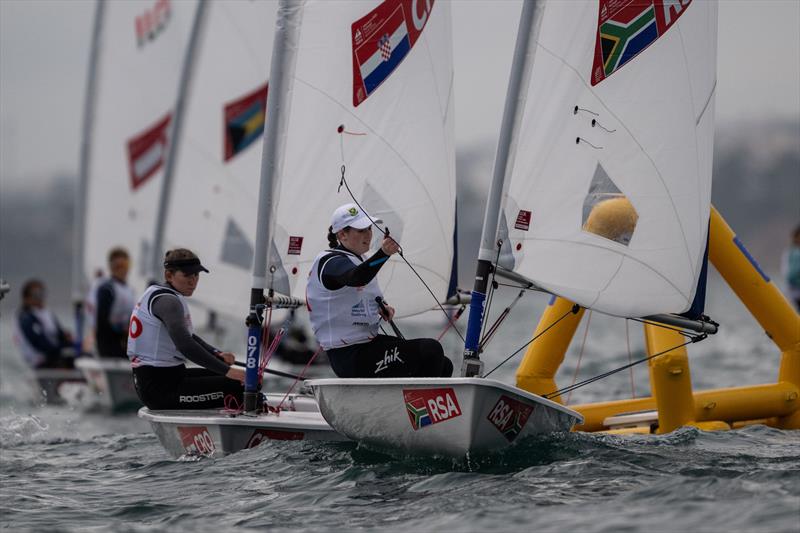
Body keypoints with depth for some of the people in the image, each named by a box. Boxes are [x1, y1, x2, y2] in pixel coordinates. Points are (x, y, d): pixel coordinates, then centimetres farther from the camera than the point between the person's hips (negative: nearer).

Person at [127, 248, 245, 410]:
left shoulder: (156, 292, 17)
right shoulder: (167, 301, -15)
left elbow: (187, 337, 25)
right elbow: (185, 345, -29)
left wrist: (217, 354, 7)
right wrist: (226, 370, -31)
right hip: (160, 387, -11)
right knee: (236, 386, -16)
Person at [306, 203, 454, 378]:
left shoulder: (356, 259, 15)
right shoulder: (332, 263, -16)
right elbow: (356, 278, -40)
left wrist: (380, 307, 9)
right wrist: (383, 253, -57)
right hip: (351, 358, -11)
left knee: (443, 366, 9)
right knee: (431, 351, -21)